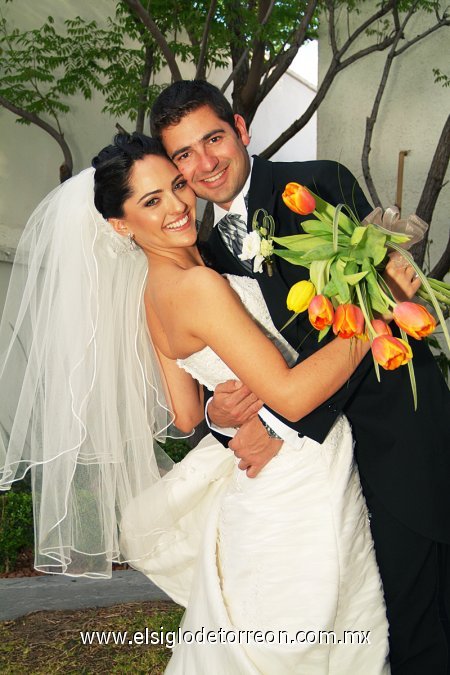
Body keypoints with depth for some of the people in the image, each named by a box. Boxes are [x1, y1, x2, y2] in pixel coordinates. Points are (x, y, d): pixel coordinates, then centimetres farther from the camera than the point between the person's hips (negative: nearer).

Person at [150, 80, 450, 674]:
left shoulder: (323, 184, -8)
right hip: (320, 442, 6)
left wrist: (283, 422, -22)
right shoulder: (214, 248, 11)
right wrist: (220, 411, -12)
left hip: (392, 427, -5)